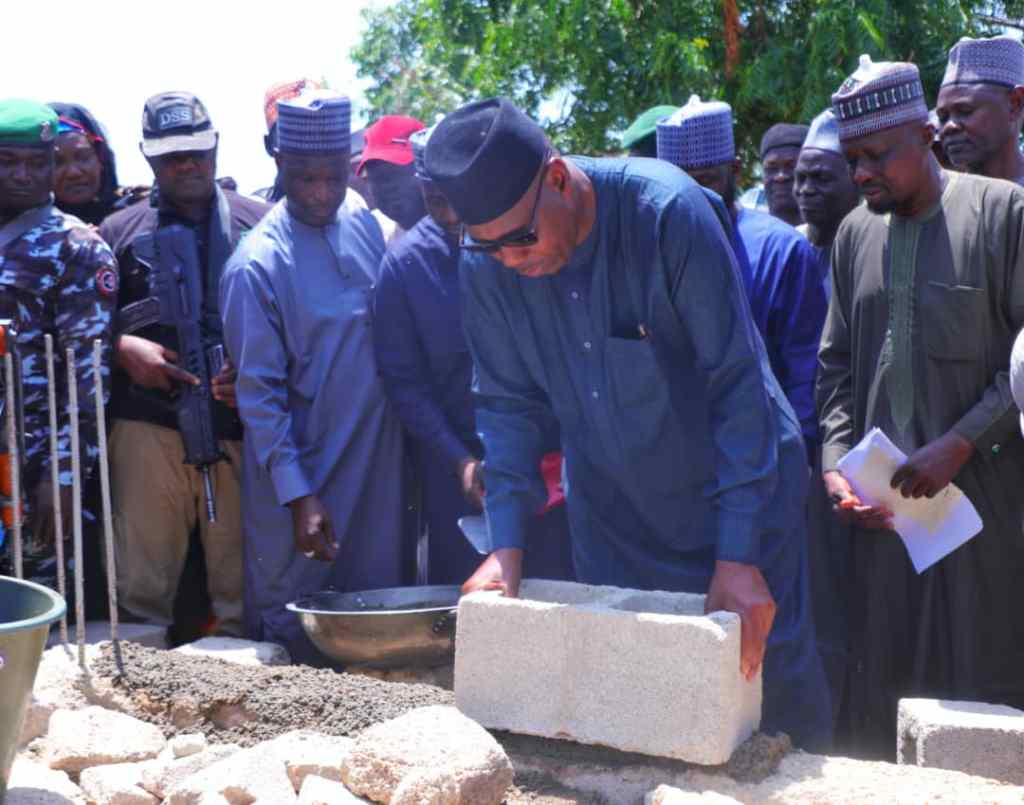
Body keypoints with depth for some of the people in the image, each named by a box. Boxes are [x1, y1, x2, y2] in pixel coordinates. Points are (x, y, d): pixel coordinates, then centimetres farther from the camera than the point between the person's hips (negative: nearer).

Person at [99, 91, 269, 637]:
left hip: (240, 426, 0)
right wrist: (123, 348, -10)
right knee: (142, 583, 5)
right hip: (148, 425, 1)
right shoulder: (119, 232, 12)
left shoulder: (261, 225, 9)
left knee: (240, 585, 7)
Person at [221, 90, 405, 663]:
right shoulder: (258, 265, -13)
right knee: (292, 637, 5)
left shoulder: (366, 225, 3)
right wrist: (298, 496, -16)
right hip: (302, 474, -5)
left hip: (380, 464, 5)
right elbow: (259, 394, -12)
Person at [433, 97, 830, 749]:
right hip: (609, 508, 4)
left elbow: (738, 381, -24)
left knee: (771, 670, 5)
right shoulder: (484, 261, -13)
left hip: (741, 477, -3)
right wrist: (507, 546, -12)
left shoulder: (668, 210, -26)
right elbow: (508, 403, -4)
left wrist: (739, 555, -26)